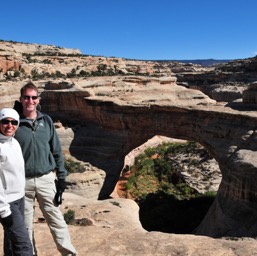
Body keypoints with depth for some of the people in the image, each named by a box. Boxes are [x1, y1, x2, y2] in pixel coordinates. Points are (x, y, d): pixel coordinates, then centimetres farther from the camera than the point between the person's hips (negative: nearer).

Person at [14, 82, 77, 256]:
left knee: (56, 220, 7)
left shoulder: (46, 121, 3)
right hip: (23, 181, -1)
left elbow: (57, 151, 7)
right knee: (25, 224, 12)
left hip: (46, 178, 1)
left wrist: (61, 177, 4)